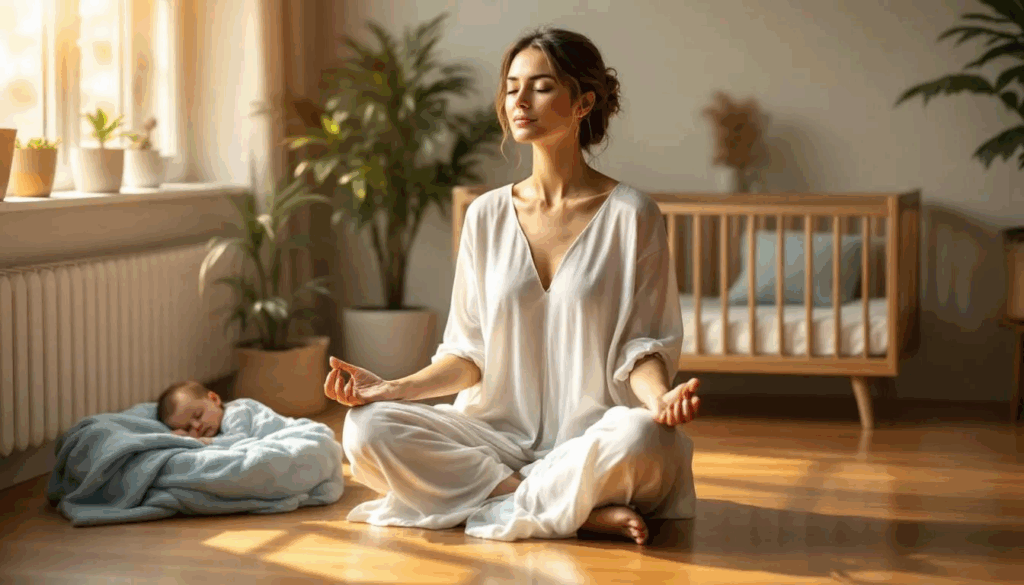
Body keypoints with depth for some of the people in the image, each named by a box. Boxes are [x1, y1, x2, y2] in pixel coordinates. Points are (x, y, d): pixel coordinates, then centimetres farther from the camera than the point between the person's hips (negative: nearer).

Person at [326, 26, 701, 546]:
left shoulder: (631, 215, -1)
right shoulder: (487, 216, 10)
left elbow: (639, 346, -3)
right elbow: (470, 353, 10)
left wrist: (661, 396, -25)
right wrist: (395, 388, -7)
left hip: (593, 441, -4)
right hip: (501, 434, 4)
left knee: (640, 438, -39)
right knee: (367, 429, -22)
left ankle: (495, 508, -17)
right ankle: (581, 511, -22)